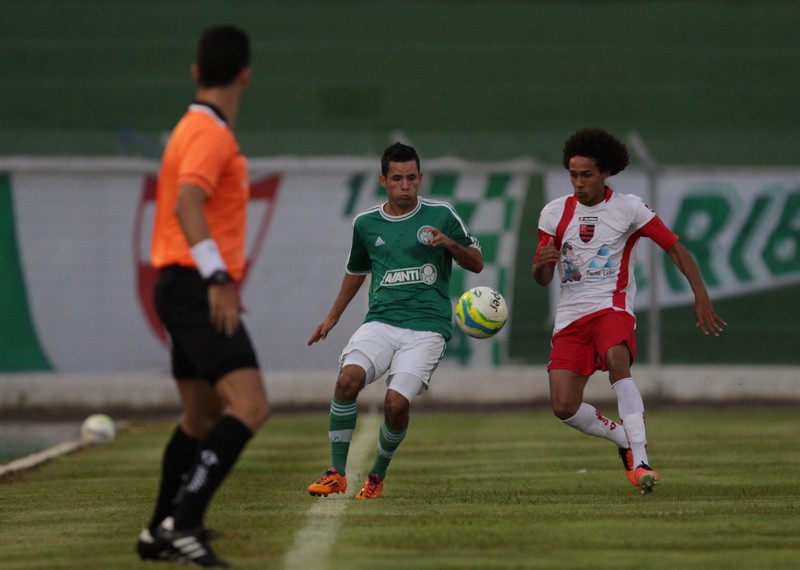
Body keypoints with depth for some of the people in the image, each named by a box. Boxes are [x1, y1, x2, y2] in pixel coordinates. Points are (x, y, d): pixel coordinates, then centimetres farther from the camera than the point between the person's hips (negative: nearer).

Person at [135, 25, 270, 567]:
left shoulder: (196, 128, 17)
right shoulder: (211, 134, -13)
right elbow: (187, 203, -27)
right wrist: (217, 277, -35)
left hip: (192, 291, 10)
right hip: (197, 289, -10)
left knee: (203, 416, 18)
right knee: (250, 406, -20)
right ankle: (183, 521, -26)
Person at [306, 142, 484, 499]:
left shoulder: (441, 215, 5)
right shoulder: (366, 224, 13)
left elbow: (476, 263, 10)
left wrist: (450, 244, -10)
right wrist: (333, 317, 34)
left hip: (427, 328, -2)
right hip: (381, 322, 2)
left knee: (396, 403, -20)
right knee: (348, 378, -26)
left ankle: (378, 475, 7)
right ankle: (336, 474, -14)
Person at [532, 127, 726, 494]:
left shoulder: (628, 208, -1)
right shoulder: (555, 213, 7)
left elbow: (675, 248, 3)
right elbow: (542, 280, 9)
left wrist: (701, 296, -8)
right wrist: (542, 263, -16)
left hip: (611, 306, -4)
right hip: (571, 314, 4)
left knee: (617, 361, -36)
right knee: (563, 407, -11)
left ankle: (640, 462, -38)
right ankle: (626, 441, 17)